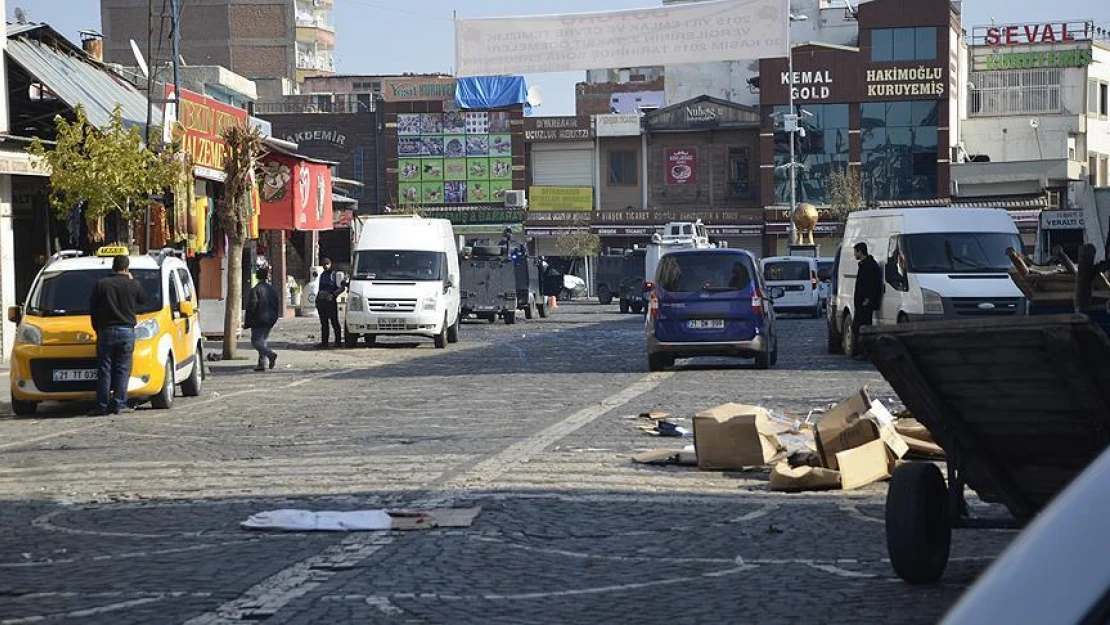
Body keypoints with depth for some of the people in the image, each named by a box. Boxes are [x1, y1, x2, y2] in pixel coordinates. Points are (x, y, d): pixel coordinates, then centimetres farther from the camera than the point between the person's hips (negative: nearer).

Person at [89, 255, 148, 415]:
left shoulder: (101, 284, 1)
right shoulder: (133, 285, 0)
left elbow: (93, 310, 3)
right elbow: (143, 300, 19)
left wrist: (97, 329, 14)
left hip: (106, 331, 0)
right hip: (127, 331, 0)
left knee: (104, 371, 3)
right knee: (122, 370, 4)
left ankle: (102, 405, 1)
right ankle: (118, 404, 1)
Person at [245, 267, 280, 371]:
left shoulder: (255, 290, -12)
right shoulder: (273, 289, 6)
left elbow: (251, 307, -13)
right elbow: (278, 305, 12)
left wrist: (247, 323, -7)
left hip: (259, 320, -6)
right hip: (270, 321, 6)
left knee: (256, 341, -2)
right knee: (264, 341, 14)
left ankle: (271, 354, -24)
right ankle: (262, 364, 11)